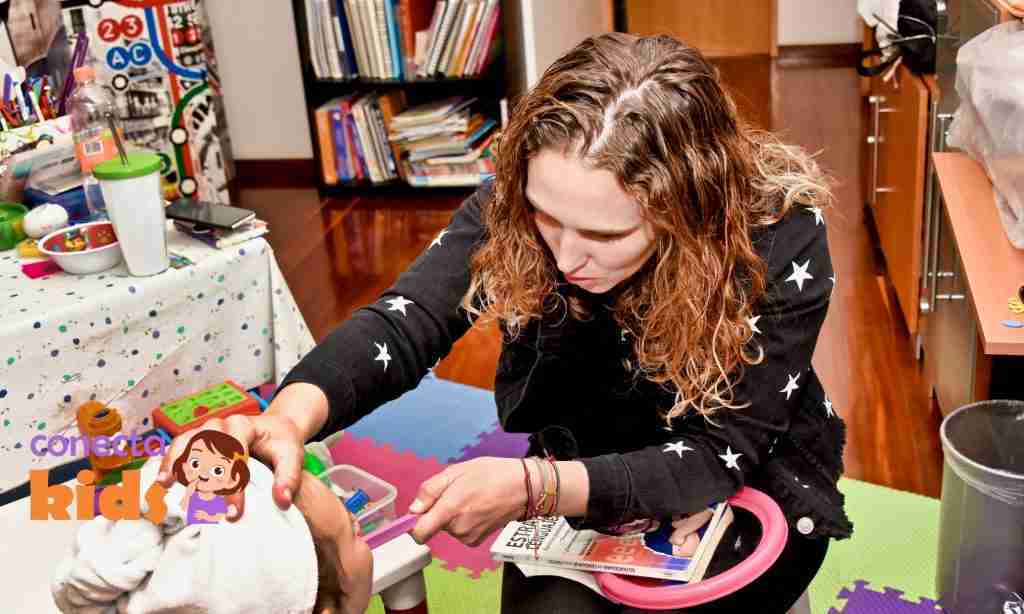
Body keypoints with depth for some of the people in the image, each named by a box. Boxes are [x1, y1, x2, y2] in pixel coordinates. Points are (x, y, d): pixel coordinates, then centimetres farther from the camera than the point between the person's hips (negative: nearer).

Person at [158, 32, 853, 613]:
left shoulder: (781, 242, -28)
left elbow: (719, 454, -26)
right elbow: (404, 322, -27)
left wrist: (529, 487, -39)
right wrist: (291, 417, -48)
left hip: (752, 487, -1)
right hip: (584, 475, 2)